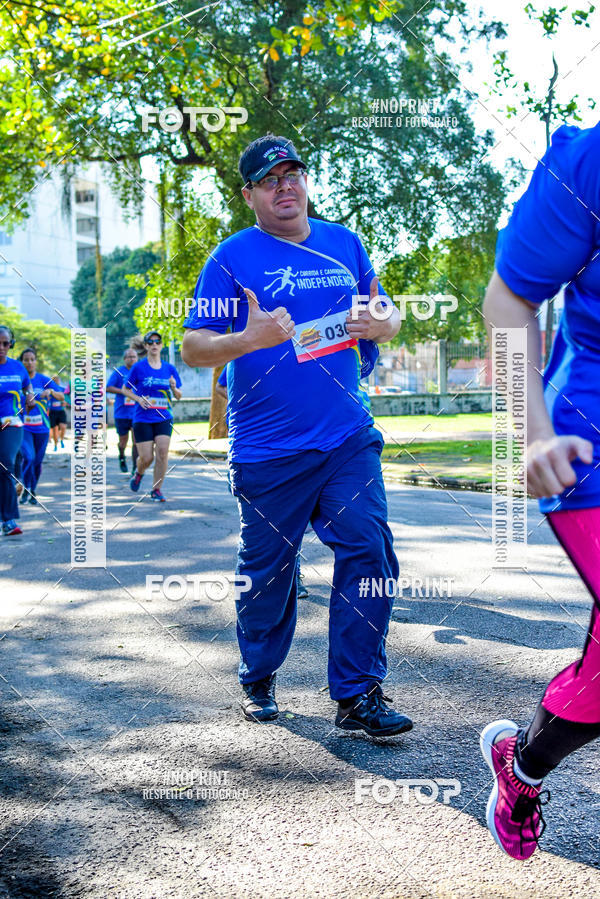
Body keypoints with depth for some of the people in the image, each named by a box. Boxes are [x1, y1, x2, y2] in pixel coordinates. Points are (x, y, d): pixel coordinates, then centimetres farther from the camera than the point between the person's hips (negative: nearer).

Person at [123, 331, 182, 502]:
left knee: (162, 452, -13)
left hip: (164, 418, 2)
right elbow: (125, 389, 6)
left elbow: (178, 396, 12)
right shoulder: (139, 367, -2)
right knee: (146, 458, -3)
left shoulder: (170, 369, 6)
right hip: (142, 418, -2)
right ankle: (138, 473, 33)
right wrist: (139, 399, -11)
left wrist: (174, 388, -10)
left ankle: (156, 489, 2)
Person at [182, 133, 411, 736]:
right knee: (267, 572, 7)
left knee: (369, 552, -7)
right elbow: (193, 349, -6)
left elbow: (387, 315, 22)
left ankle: (357, 695, 1)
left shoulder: (344, 244, 12)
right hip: (267, 453, -3)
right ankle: (257, 682, 29)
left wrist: (383, 322, -3)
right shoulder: (232, 258, -2)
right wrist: (249, 339, -25)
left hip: (349, 439, 3)